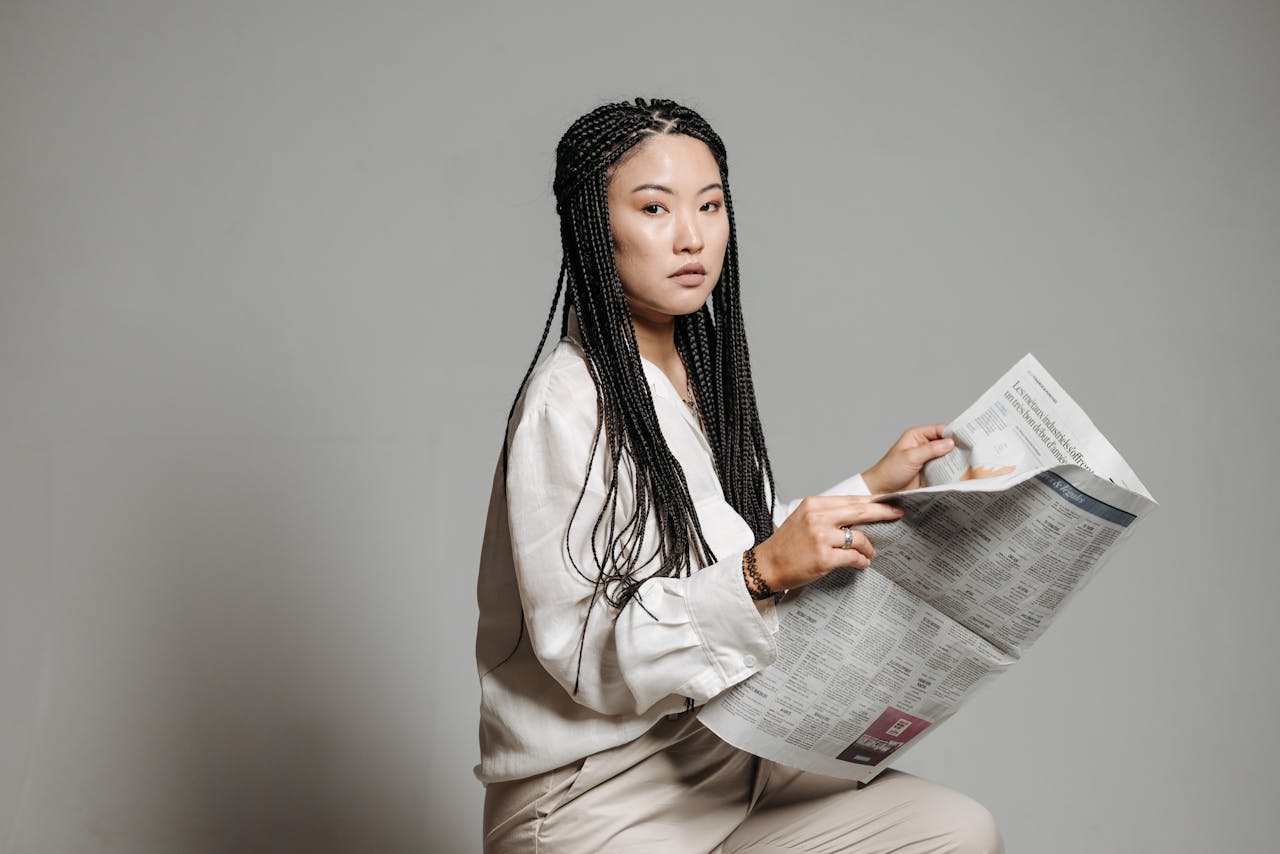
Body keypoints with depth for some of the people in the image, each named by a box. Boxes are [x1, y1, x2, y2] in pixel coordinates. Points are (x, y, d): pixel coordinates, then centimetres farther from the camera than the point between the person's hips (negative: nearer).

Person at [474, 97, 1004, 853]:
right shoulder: (567, 400, -18)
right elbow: (585, 654, -22)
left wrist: (871, 489, 13)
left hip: (720, 758, 8)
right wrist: (763, 574, -31)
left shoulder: (704, 371, 8)